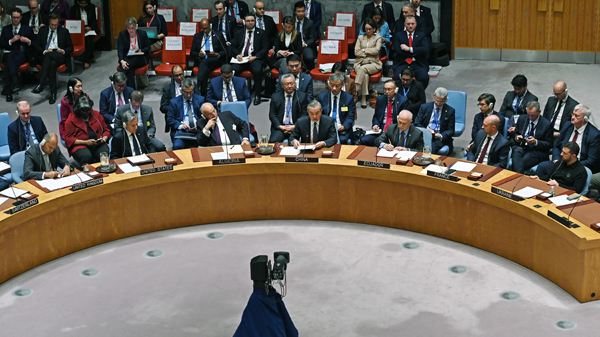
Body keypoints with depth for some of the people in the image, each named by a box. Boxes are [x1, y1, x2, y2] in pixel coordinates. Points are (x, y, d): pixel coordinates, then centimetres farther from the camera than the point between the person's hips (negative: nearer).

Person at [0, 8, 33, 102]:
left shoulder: (28, 29, 16)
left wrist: (28, 41, -9)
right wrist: (11, 41, -6)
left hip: (23, 54, -1)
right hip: (9, 54, 1)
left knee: (10, 62, -35)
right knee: (10, 57, -38)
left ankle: (8, 90, -40)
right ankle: (15, 83, -51)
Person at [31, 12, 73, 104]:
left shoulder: (64, 31, 16)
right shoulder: (42, 30, 17)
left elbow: (71, 48, 15)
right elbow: (36, 46, 11)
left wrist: (63, 51, -8)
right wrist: (45, 51, -9)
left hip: (59, 57, -1)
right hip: (45, 57, 1)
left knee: (49, 56, -39)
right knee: (52, 64, -39)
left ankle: (41, 85, -49)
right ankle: (53, 93, -46)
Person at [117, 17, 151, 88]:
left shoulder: (142, 34, 4)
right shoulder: (122, 34, 3)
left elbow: (148, 48, 12)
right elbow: (120, 50, -5)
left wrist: (141, 51, -11)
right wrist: (122, 61, -25)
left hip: (140, 59, 0)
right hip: (127, 58, 0)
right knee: (129, 69, -36)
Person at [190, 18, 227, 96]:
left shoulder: (218, 36, 15)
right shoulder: (197, 36, 22)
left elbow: (225, 52, 10)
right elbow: (192, 52, 18)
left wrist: (216, 54, -11)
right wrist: (198, 54, -6)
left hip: (215, 60, -2)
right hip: (201, 59, 2)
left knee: (204, 62, -38)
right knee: (205, 68, -37)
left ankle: (199, 89, -49)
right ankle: (203, 92, -46)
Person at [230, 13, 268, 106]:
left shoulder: (261, 33, 13)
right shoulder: (239, 33, 21)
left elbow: (265, 48, 4)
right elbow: (233, 47, 16)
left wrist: (255, 57, -11)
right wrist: (237, 55, -7)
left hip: (255, 59, -2)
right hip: (241, 59, 2)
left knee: (257, 70, -35)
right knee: (232, 70, -29)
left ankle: (257, 95, -23)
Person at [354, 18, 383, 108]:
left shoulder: (378, 38, 12)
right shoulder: (360, 37, 19)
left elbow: (376, 51, -6)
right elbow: (356, 52, 5)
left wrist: (363, 50, -1)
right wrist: (369, 52, -3)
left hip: (373, 63, -2)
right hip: (360, 62, 2)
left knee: (363, 69, -37)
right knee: (365, 75, -34)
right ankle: (363, 98, -38)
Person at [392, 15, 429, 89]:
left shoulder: (421, 35, 15)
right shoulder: (398, 35, 12)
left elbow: (426, 49, -4)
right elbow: (398, 51, -4)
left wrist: (409, 49, -12)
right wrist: (415, 52, -5)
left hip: (418, 64, 1)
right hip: (402, 63, -1)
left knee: (424, 77, -30)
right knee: (397, 77, -32)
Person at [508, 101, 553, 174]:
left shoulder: (547, 124, -1)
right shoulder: (522, 118, 11)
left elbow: (549, 144, 0)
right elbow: (515, 133, 20)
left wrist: (536, 142, -17)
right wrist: (516, 137, -6)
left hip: (537, 150, -3)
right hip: (521, 147, 4)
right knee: (516, 151, -34)